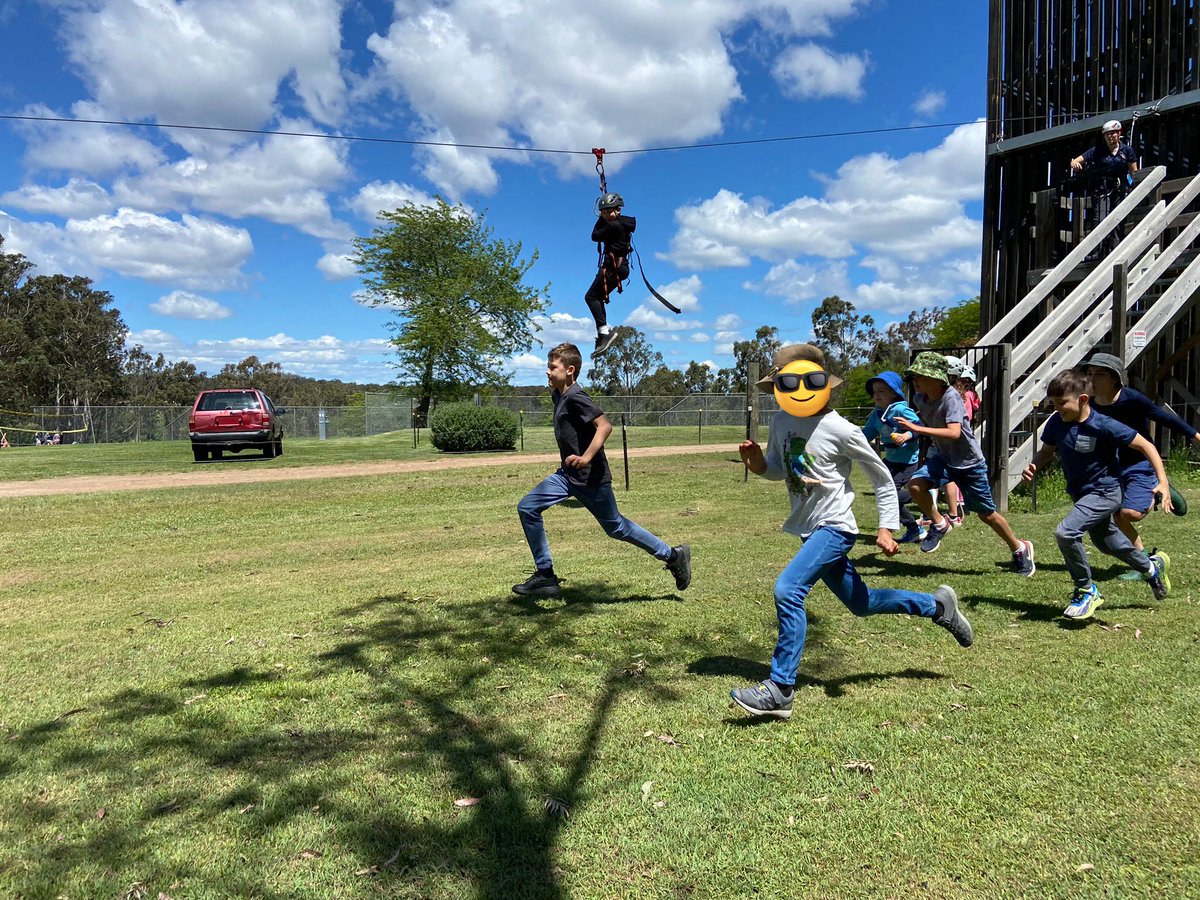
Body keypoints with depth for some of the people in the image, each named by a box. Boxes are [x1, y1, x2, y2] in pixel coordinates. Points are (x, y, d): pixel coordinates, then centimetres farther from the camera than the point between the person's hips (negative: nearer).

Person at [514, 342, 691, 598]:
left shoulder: (575, 397, -19)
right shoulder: (558, 395, 8)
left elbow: (604, 426, -27)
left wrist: (586, 458, -36)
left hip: (591, 477, -9)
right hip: (568, 475, 9)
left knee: (615, 527, 4)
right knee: (527, 508, 0)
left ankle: (673, 556, 22)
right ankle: (545, 576, 5)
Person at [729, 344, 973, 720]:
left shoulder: (839, 430, -16)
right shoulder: (781, 421, 2)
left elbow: (882, 479, -5)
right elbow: (779, 470, 16)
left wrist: (886, 528, -9)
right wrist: (758, 464, -6)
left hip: (833, 527, -8)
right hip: (808, 529, 8)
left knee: (788, 590, -24)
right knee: (861, 604, 19)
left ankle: (781, 690, -16)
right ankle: (937, 605, 41)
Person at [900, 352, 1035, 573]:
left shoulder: (951, 398, -27)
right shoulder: (919, 399, -6)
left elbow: (954, 432, -41)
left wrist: (918, 429, -44)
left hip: (969, 462, -5)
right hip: (944, 457, 6)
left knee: (986, 514, 5)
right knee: (915, 485, -21)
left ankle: (1020, 549, 30)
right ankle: (939, 525, 4)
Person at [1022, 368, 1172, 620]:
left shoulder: (1104, 426, -25)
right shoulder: (1056, 423, -9)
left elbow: (1146, 446, -17)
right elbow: (1046, 451, 6)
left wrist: (1162, 482, -24)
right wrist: (1033, 467, -15)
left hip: (1104, 493, -8)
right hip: (1080, 493, 8)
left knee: (1066, 532, -26)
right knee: (1105, 541, 27)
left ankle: (1086, 591, -6)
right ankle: (1152, 566, 56)